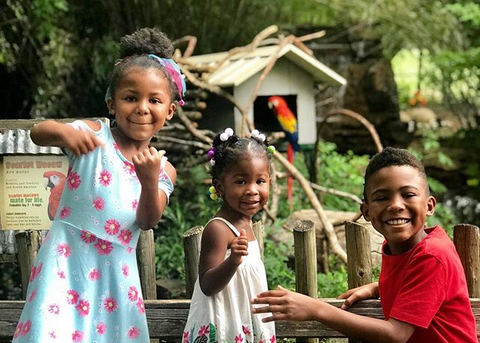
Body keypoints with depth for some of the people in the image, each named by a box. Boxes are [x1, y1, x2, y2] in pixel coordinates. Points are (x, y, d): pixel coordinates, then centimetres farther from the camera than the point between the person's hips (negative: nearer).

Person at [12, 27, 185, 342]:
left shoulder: (164, 170, 6)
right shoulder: (94, 135, -5)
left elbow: (147, 221, -5)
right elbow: (38, 132, -20)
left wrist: (150, 182, -25)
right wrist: (63, 130, -43)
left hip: (115, 272, 4)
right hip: (67, 260, -4)